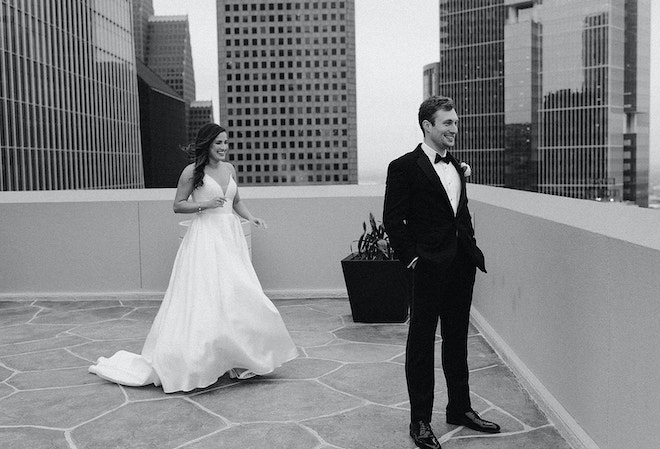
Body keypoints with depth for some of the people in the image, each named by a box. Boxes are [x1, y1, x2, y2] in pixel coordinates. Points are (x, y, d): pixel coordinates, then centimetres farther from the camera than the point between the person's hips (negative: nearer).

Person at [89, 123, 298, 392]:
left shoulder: (229, 168, 12)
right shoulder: (192, 171, -5)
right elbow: (178, 205, -1)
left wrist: (251, 218, 8)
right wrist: (203, 204, -15)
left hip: (231, 237, 6)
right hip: (205, 237, -6)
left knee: (236, 296, 5)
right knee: (204, 297, -6)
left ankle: (239, 360, 16)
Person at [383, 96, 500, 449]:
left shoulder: (457, 166, 14)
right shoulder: (404, 167, -8)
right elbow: (393, 219, -11)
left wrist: (471, 247, 9)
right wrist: (411, 257, -13)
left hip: (462, 265, 7)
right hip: (430, 267, -7)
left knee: (457, 341, 17)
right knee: (421, 343, 4)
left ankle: (460, 409, 31)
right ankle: (420, 420, 15)